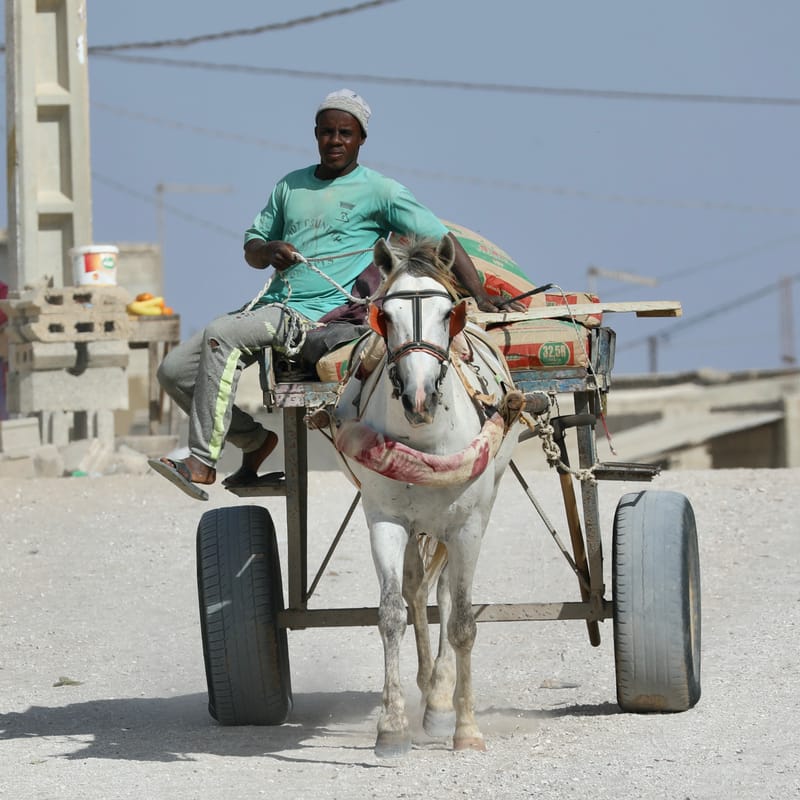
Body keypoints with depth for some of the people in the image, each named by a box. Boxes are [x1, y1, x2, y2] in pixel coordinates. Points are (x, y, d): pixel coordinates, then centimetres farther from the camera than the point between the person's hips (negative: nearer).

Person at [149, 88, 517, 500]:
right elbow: (251, 248, 23)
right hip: (271, 306, 7)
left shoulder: (379, 191, 0)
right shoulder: (290, 186, 17)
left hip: (317, 315, -7)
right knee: (175, 370, -2)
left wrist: (481, 299, -13)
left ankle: (203, 462, -27)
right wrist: (269, 251, -2)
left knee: (221, 336, -31)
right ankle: (256, 438, 11)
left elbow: (441, 241, -3)